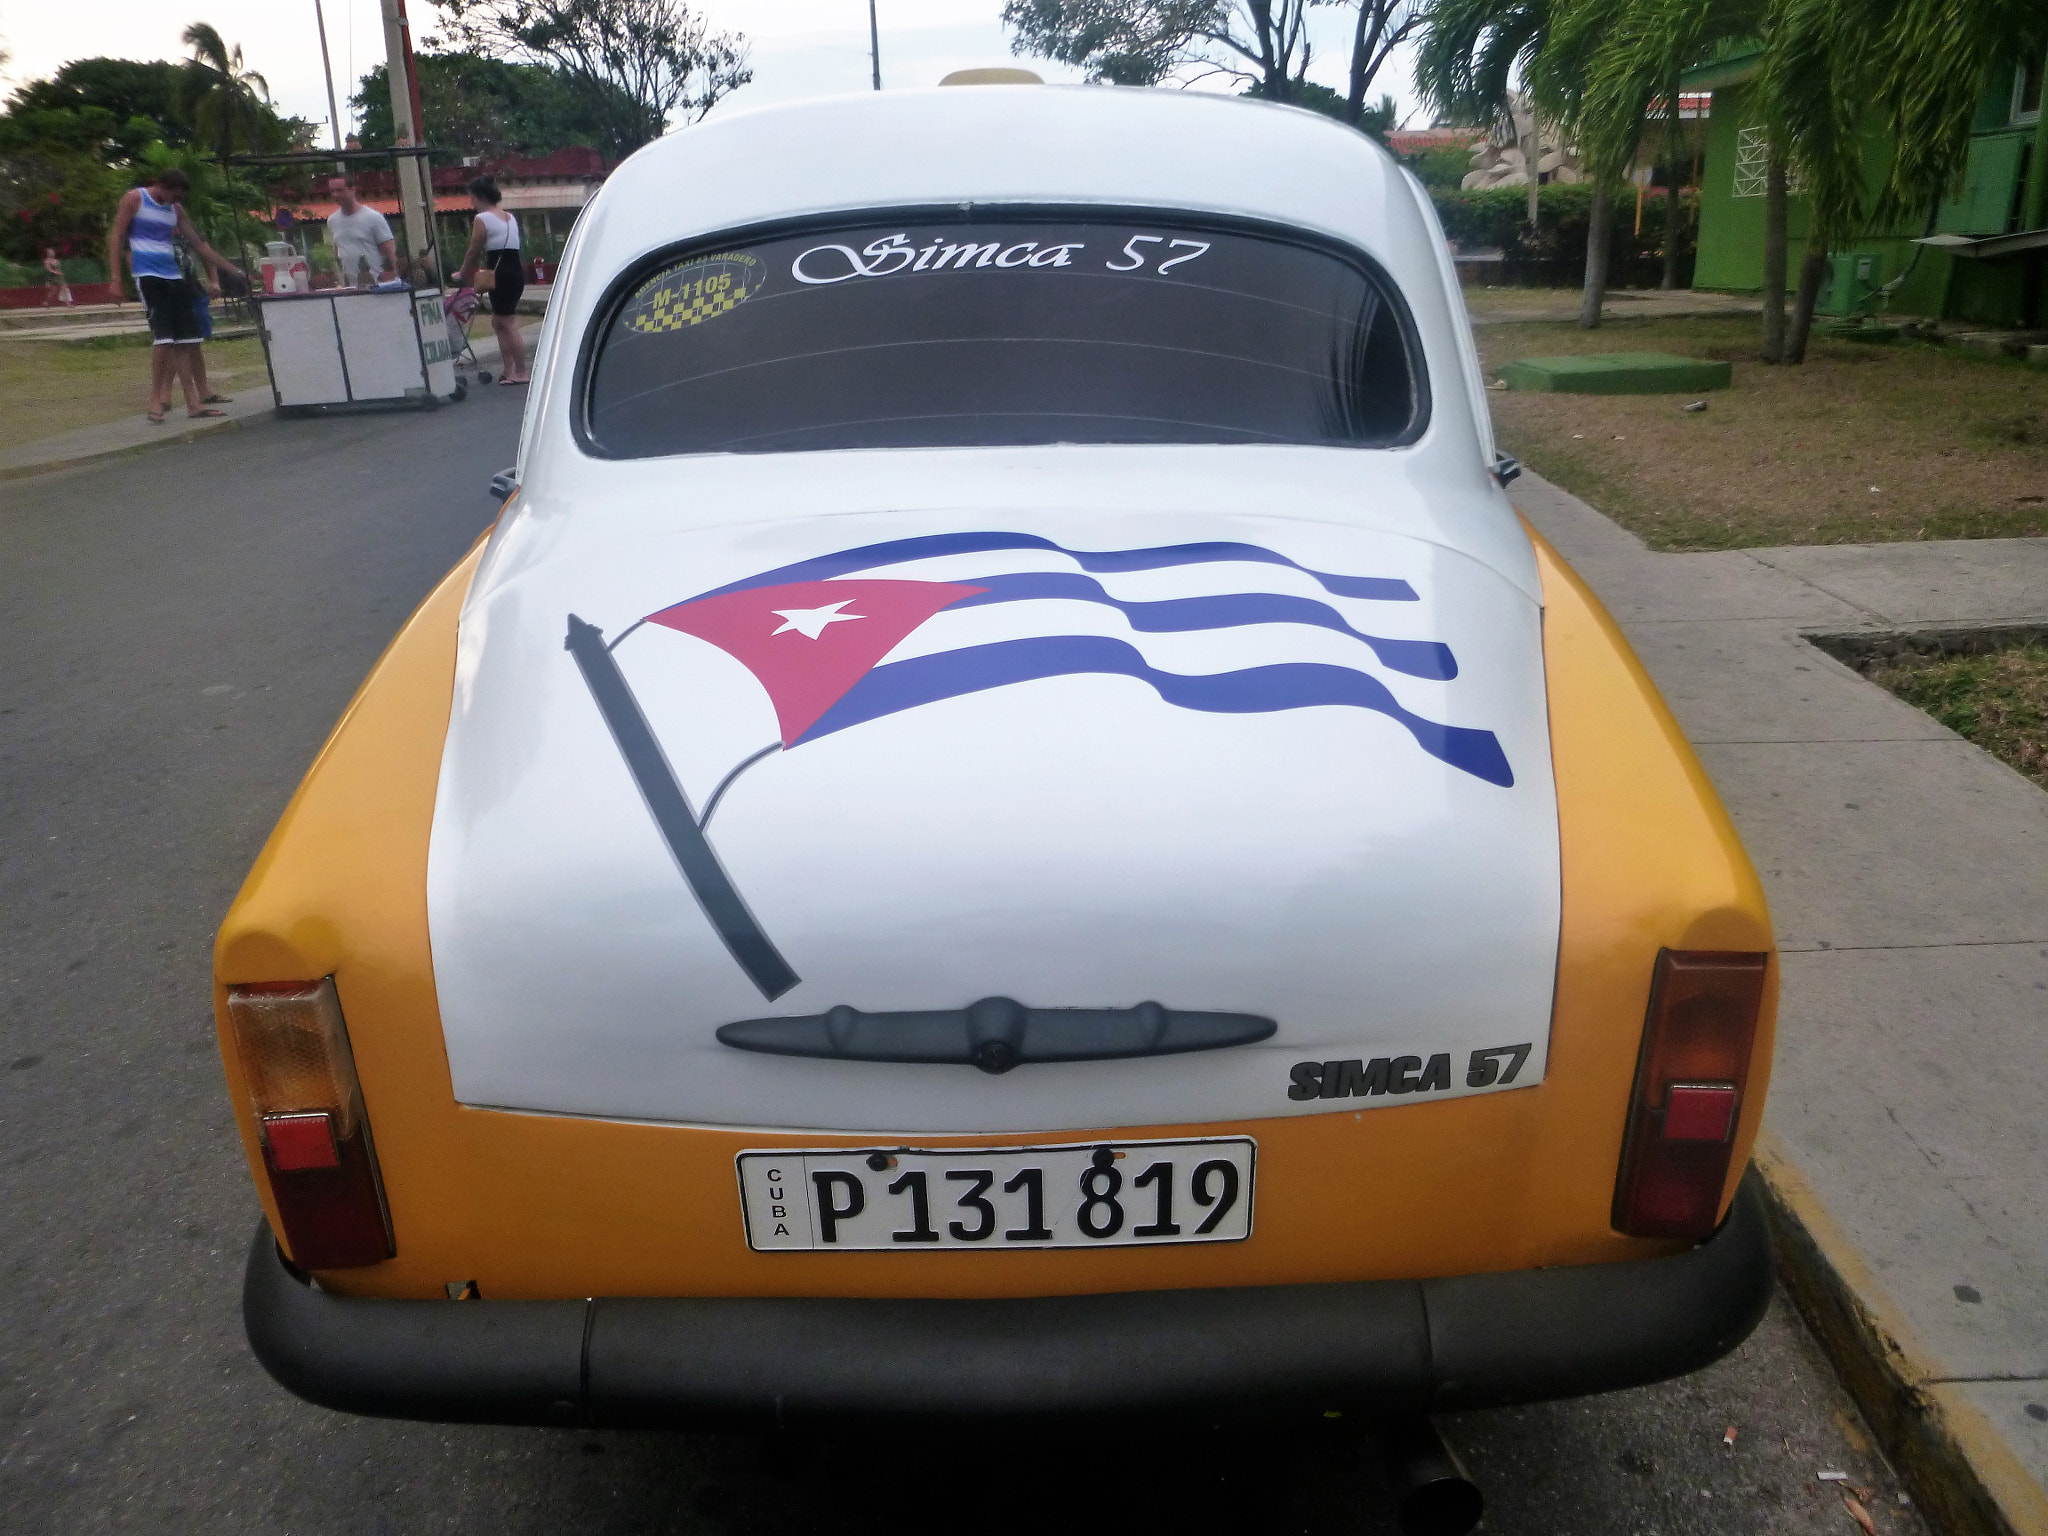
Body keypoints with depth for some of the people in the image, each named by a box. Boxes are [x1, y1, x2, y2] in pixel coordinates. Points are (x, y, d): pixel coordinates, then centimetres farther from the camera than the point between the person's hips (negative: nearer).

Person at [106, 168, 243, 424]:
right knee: (164, 337, -16)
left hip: (173, 277, 6)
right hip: (147, 276, -6)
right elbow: (116, 238, -2)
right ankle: (156, 399, -9)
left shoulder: (175, 209, 15)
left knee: (185, 340, -1)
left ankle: (193, 402, 1)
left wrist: (234, 270, 19)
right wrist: (115, 277, -9)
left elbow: (199, 244, 22)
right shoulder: (134, 198, -1)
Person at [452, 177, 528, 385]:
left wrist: (462, 274, 11)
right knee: (498, 322, 15)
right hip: (516, 272, 9)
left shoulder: (483, 219, -6)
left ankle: (521, 373, -5)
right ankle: (510, 371, 13)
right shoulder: (510, 218, 18)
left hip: (501, 275, -9)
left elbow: (473, 253, -3)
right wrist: (483, 269, 22)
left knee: (509, 325, -6)